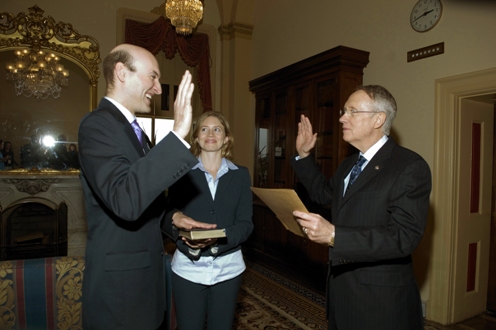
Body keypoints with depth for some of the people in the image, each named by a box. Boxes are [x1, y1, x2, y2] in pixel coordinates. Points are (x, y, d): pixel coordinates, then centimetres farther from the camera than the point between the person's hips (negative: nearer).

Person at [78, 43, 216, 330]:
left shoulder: (132, 128, 10)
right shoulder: (97, 125, -19)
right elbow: (125, 200, -35)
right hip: (120, 283, -9)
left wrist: (173, 217, 4)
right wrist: (178, 135, -38)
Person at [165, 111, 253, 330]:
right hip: (188, 266, -1)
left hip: (228, 267, 1)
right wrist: (186, 239, -23)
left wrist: (218, 239, -22)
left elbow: (246, 223, -4)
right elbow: (169, 217, -3)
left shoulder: (240, 175, 2)